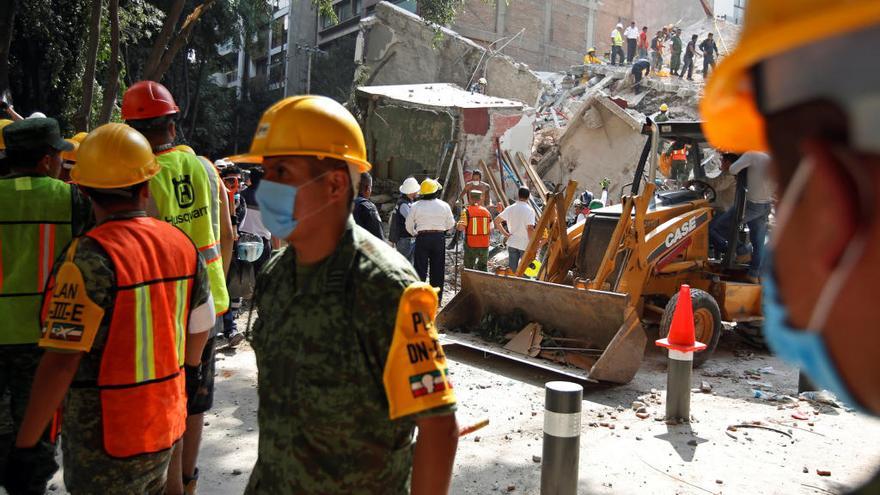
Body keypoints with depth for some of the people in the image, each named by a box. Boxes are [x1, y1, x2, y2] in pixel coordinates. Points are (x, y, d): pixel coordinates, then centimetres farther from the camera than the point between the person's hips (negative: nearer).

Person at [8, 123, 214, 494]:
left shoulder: (91, 258, -21)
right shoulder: (182, 244, -3)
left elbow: (61, 361, -24)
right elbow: (200, 328, 7)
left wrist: (24, 445, -16)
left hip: (105, 442, -5)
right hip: (167, 426, 5)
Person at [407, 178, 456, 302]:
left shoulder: (416, 206, -2)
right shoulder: (444, 205, 2)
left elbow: (409, 226, 3)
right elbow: (451, 224, 10)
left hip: (422, 237, -1)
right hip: (439, 237, 1)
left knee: (420, 269, 3)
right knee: (438, 270, 9)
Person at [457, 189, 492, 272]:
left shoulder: (466, 211, -8)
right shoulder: (486, 211, 3)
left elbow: (461, 228, -18)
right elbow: (491, 230, 7)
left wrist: (457, 225, 0)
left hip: (471, 246, -3)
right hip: (484, 246, 3)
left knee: (469, 268, 8)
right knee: (483, 267, 16)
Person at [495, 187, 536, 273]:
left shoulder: (510, 208, 2)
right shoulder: (529, 210, -13)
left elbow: (496, 221, 6)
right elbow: (530, 229, -21)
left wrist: (505, 234, 9)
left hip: (512, 244, 4)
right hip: (525, 245, -4)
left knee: (512, 270, 11)